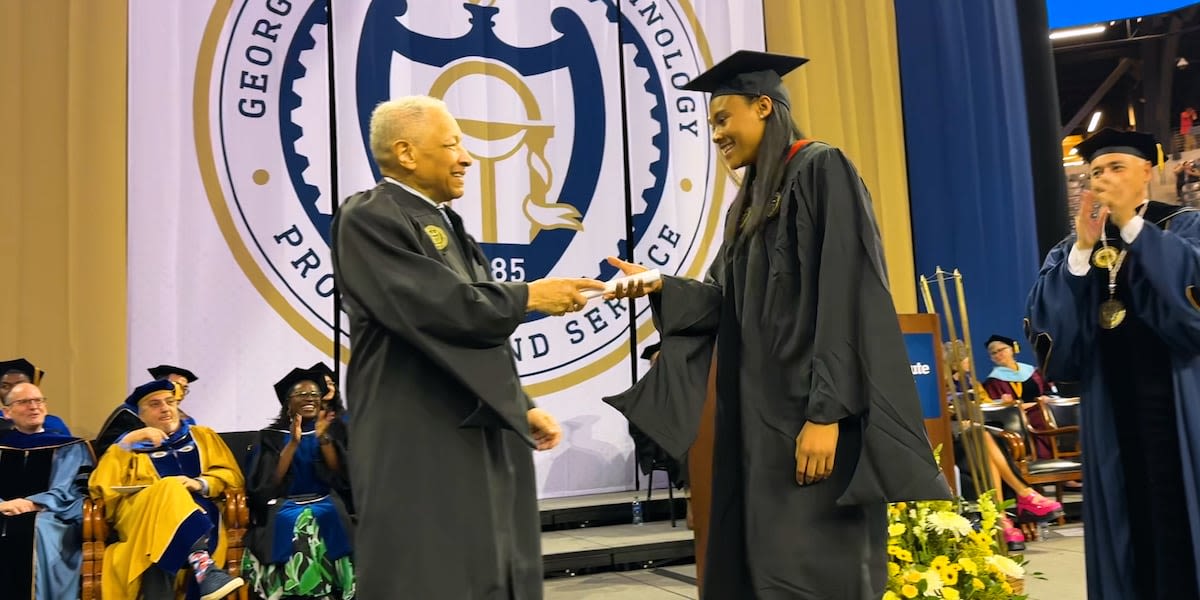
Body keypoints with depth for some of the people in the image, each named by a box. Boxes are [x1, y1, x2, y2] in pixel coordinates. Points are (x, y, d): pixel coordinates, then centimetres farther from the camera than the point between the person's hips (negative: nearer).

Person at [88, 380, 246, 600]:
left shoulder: (202, 436, 28)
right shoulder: (132, 445, 24)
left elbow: (231, 475, 14)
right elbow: (100, 489, 7)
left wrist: (200, 483, -6)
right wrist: (127, 442, 1)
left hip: (197, 508, 1)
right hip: (140, 515, -1)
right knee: (170, 490, -36)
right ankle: (204, 568, -52)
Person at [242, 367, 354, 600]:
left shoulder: (334, 430, 11)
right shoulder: (272, 436, 10)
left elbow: (343, 476, -1)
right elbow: (268, 482, -5)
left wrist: (324, 439, -13)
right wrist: (294, 442, -14)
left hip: (327, 503, 1)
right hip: (284, 507, 0)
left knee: (325, 519, -33)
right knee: (291, 522, -34)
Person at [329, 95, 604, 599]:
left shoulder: (445, 224, 18)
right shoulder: (369, 219, -11)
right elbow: (439, 309, -23)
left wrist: (522, 407, 10)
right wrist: (528, 297, -11)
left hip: (482, 440, 9)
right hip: (420, 449, -9)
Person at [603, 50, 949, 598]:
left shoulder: (821, 170, -6)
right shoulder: (751, 203, 20)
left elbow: (844, 298, -16)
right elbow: (727, 301, 12)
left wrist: (826, 414, -22)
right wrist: (659, 285, -4)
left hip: (808, 411, -8)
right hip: (757, 413, 9)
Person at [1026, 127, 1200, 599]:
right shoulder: (1075, 249, 10)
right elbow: (1047, 324, -4)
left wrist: (1131, 224, -16)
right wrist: (1083, 248, -12)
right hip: (1111, 413, 3)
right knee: (1129, 521, 8)